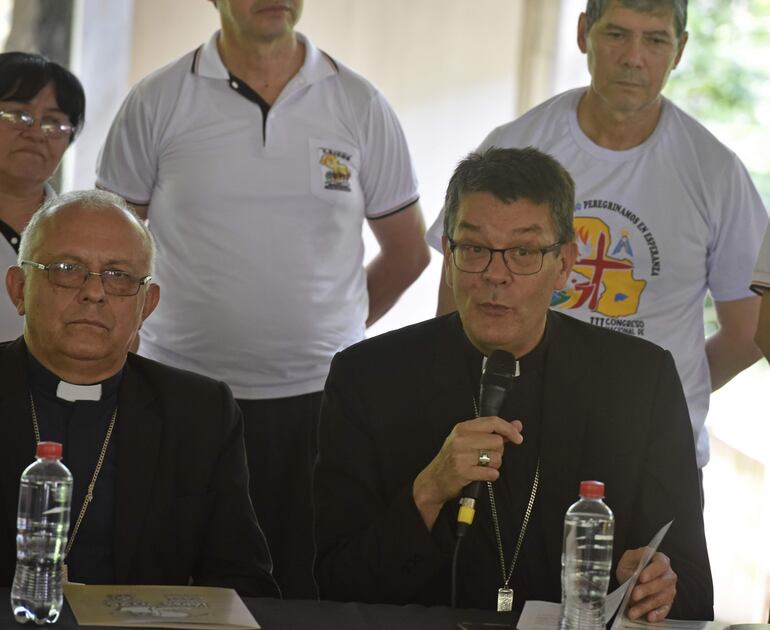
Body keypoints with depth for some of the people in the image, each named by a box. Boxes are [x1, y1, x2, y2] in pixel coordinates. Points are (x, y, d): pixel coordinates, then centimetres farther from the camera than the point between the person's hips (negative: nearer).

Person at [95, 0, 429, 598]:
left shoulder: (361, 106, 5)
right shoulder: (158, 103, 2)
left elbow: (407, 251, 16)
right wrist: (125, 358, 3)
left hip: (320, 399, 1)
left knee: (312, 594, 1)